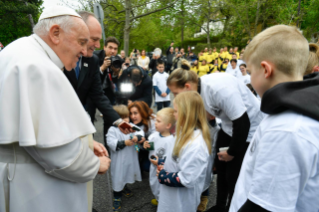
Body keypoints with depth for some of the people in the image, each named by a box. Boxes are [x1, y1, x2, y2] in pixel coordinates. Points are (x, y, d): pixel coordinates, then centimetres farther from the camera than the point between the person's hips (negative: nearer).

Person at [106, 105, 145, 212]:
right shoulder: (112, 130, -14)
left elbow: (141, 133, -8)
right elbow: (111, 143, -24)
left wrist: (137, 137, -30)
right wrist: (124, 143, -32)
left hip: (130, 158, 5)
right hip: (119, 160, -5)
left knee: (128, 173, 24)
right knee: (118, 176, 4)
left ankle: (124, 187, 53)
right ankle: (117, 197, 23)